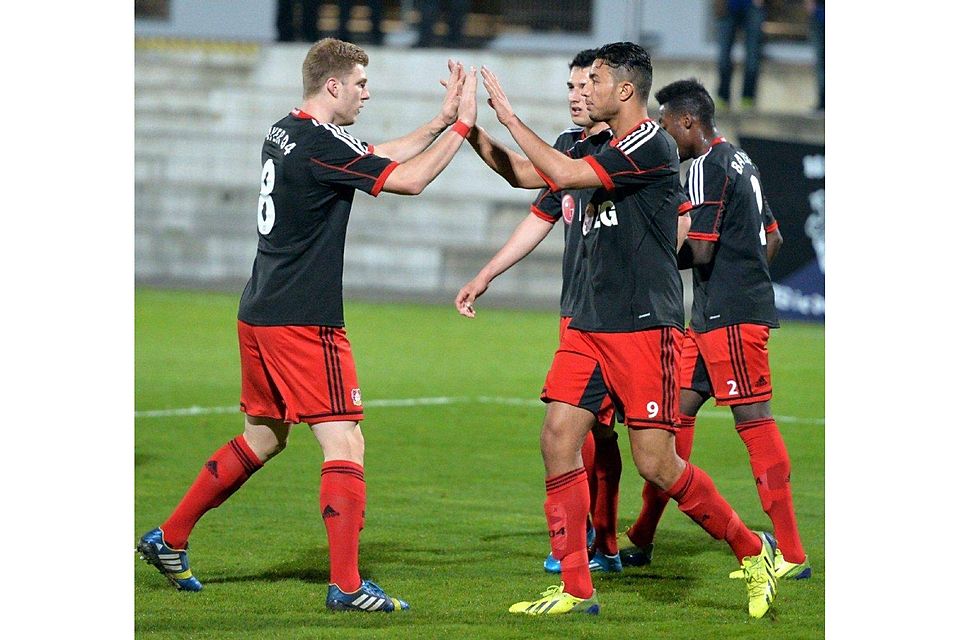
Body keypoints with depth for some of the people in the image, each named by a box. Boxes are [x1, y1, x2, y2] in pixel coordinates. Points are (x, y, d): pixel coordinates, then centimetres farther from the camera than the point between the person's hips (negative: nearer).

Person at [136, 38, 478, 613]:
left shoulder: (284, 134, 12)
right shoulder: (320, 145, -17)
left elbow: (383, 157, 21)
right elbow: (409, 179, -15)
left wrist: (442, 120, 17)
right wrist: (462, 124, -7)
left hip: (259, 318, 10)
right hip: (304, 323, -10)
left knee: (262, 439, 21)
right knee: (345, 443, -7)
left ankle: (169, 539, 26)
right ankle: (346, 585, -11)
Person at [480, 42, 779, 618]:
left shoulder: (651, 144, -12)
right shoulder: (602, 150, 16)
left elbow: (564, 174, -20)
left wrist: (510, 118, -12)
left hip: (644, 327, -9)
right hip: (589, 326, 9)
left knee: (655, 462, -8)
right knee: (559, 439, -3)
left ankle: (753, 550, 11)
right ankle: (576, 590, 1)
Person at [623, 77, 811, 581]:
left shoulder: (706, 168, -13)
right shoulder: (740, 161, 17)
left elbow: (699, 251, -18)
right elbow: (772, 238, 23)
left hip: (730, 317, -10)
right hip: (712, 316, 10)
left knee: (753, 419, -10)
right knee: (677, 411, 11)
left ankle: (791, 555, -10)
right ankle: (640, 539, 16)